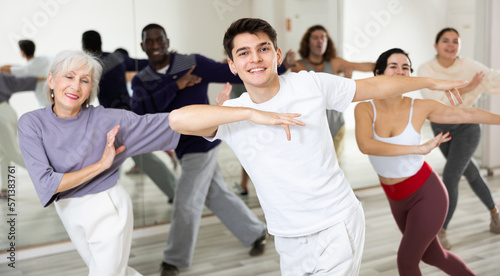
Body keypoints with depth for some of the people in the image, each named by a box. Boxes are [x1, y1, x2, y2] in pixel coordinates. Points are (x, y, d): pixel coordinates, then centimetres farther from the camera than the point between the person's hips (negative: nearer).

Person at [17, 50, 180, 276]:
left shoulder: (108, 119, -15)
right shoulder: (31, 124, -12)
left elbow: (161, 123, -12)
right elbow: (46, 184, -20)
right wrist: (101, 164, -21)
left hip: (107, 210, -3)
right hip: (70, 214, 3)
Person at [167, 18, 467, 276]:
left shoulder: (311, 85, -7)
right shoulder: (231, 115, -7)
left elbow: (375, 86, 6)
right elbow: (178, 119, -26)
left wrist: (431, 82, 15)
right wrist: (254, 114, -32)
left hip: (338, 226, -2)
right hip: (289, 240, 3)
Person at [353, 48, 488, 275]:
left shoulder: (420, 107, -14)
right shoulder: (364, 109, -15)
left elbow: (466, 114, 0)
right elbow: (365, 146, -34)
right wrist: (418, 148, -37)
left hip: (427, 194, -3)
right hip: (397, 198, 3)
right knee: (432, 255, 22)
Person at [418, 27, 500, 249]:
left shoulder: (469, 67, -14)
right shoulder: (425, 71, -13)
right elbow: (435, 102, -23)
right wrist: (467, 88, -28)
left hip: (467, 126, -3)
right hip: (441, 129, 3)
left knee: (450, 176, -16)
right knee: (470, 172, 20)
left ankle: (441, 232, -6)